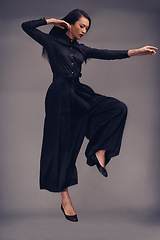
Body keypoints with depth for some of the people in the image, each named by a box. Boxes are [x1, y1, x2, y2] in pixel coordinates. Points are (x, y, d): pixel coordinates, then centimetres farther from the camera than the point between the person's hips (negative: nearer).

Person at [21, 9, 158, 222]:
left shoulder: (81, 49, 18)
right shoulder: (52, 42, 4)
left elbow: (106, 54, 7)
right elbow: (26, 26, 0)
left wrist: (136, 51, -3)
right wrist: (51, 21, 3)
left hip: (79, 95, 6)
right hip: (60, 96, -6)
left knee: (118, 108, -12)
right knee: (62, 145, -4)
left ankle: (99, 152, -10)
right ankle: (65, 199, 3)